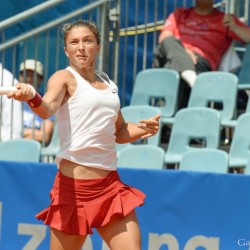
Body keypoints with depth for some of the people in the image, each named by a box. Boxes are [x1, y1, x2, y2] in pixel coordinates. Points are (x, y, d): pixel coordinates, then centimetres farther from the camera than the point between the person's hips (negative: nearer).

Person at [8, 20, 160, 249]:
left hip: (111, 185, 6)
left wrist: (145, 128, 6)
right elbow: (48, 108, -27)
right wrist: (32, 97, -49)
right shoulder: (64, 78, -4)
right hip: (74, 186, -6)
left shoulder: (108, 82, 15)